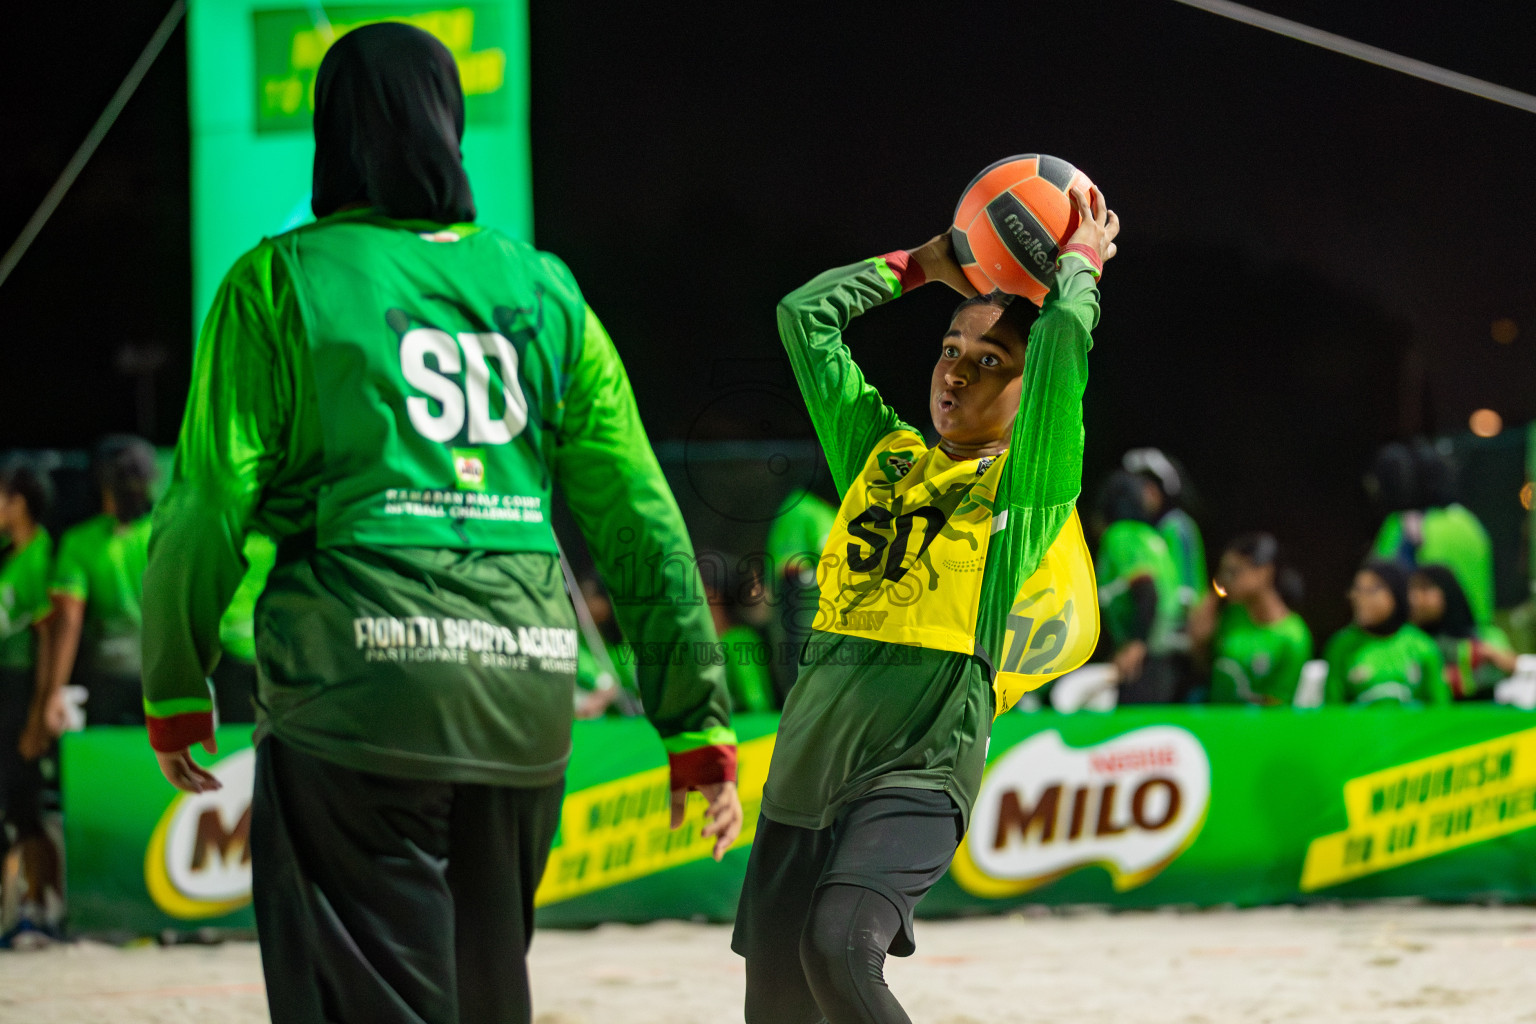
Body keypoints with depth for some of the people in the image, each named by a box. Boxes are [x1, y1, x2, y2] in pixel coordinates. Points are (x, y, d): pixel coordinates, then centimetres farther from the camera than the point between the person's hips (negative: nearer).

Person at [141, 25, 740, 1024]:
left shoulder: (283, 279, 1)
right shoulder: (544, 292, 13)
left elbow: (211, 501, -3)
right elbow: (639, 520, 10)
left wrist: (175, 686, 10)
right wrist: (698, 719, 14)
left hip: (359, 685, -4)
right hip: (526, 693, 5)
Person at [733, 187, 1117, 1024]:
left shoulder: (1028, 484, 4)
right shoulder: (882, 455, 19)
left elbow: (1066, 332, -7)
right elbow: (803, 314, 23)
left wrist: (1079, 260, 12)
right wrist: (926, 264, 28)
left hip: (916, 772, -6)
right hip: (804, 766, 6)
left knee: (840, 951, -28)